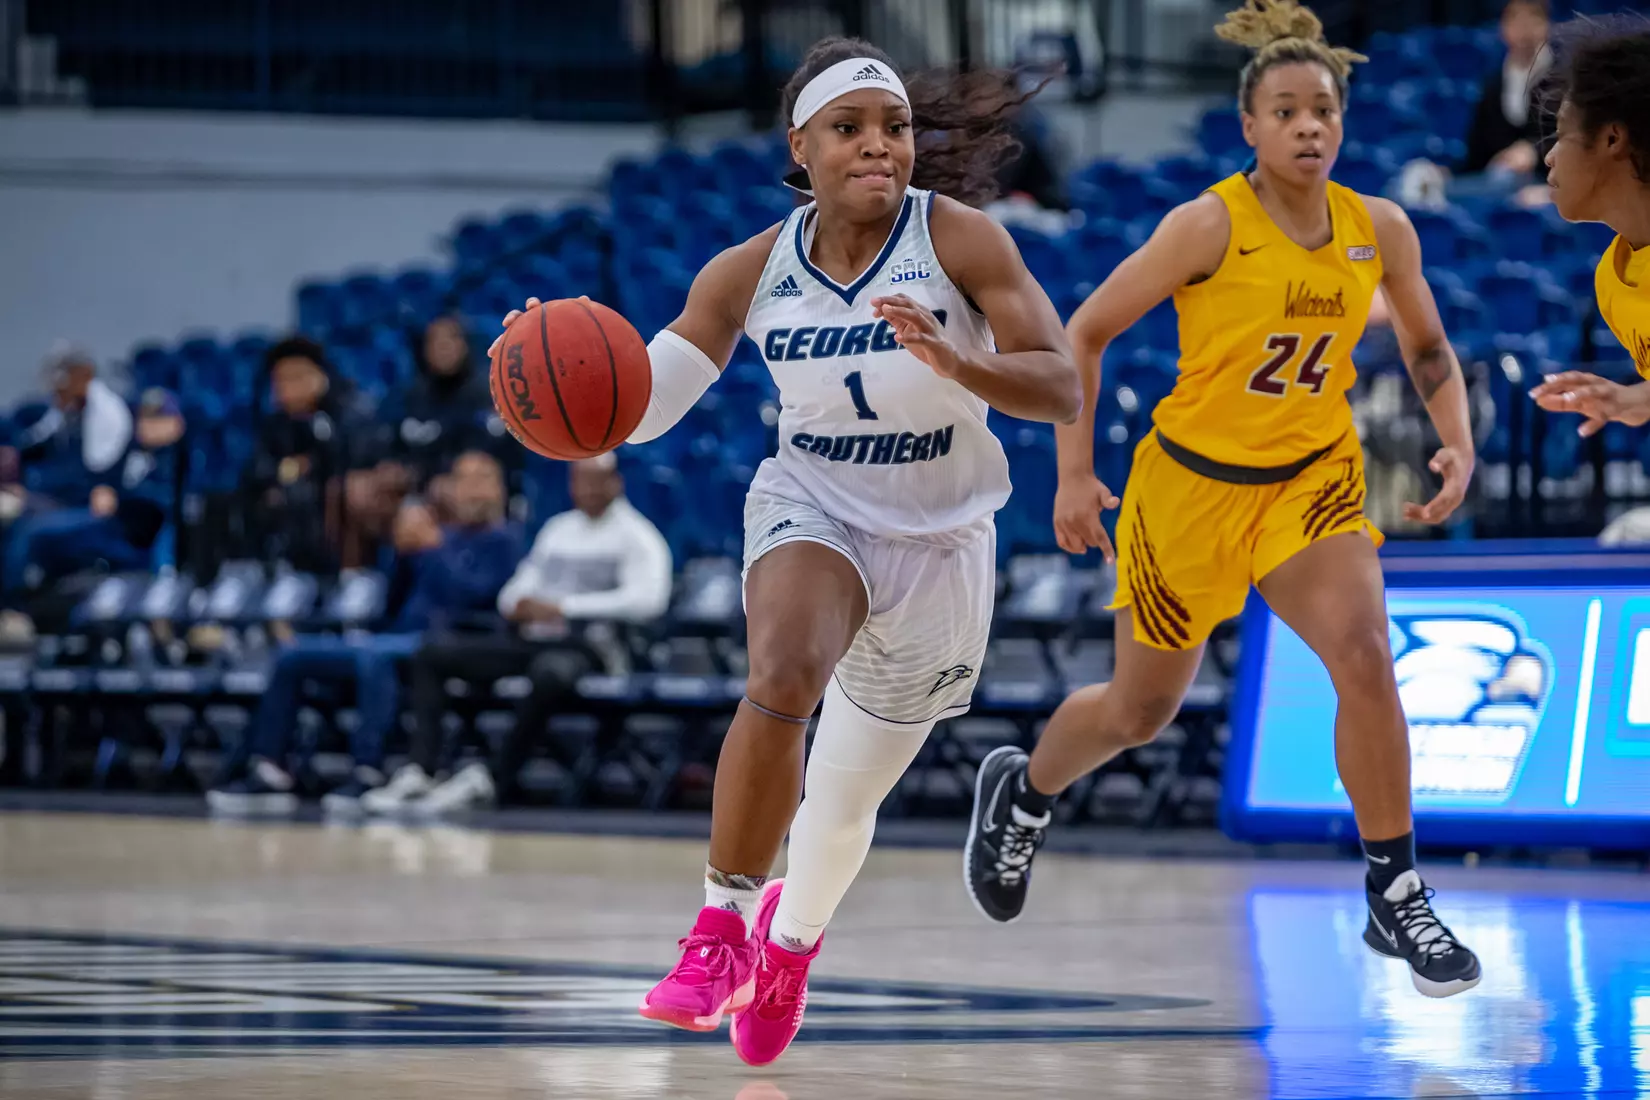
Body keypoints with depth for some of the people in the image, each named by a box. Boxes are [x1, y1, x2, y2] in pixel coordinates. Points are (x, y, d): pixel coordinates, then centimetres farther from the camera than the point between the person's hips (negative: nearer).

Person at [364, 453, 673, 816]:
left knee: (550, 671, -42)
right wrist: (520, 603, -3)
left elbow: (647, 599, -17)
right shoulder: (557, 529, 21)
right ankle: (418, 770, -18)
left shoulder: (638, 537, 0)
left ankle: (492, 779, -34)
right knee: (434, 653, -5)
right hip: (530, 639, 7)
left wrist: (564, 607, -17)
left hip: (585, 647, -7)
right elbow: (513, 594, 24)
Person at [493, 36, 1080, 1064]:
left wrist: (952, 362, -39)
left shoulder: (961, 239, -16)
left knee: (849, 797, 13)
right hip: (813, 510, 0)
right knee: (783, 679, -35)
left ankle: (792, 938, 47)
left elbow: (1062, 388, -20)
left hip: (938, 540, 0)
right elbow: (642, 405, -9)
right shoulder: (750, 273, -9)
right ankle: (723, 922, -20)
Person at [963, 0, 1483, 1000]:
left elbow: (1428, 349, 10)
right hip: (1194, 479, -2)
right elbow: (1085, 332, -11)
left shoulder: (1380, 230, -6)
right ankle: (1022, 791, 46)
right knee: (1141, 711, 13)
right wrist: (1075, 476, -13)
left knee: (1363, 653, -23)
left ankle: (1397, 897, -13)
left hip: (1313, 476, 2)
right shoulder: (1211, 225, -19)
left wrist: (1459, 444, -8)